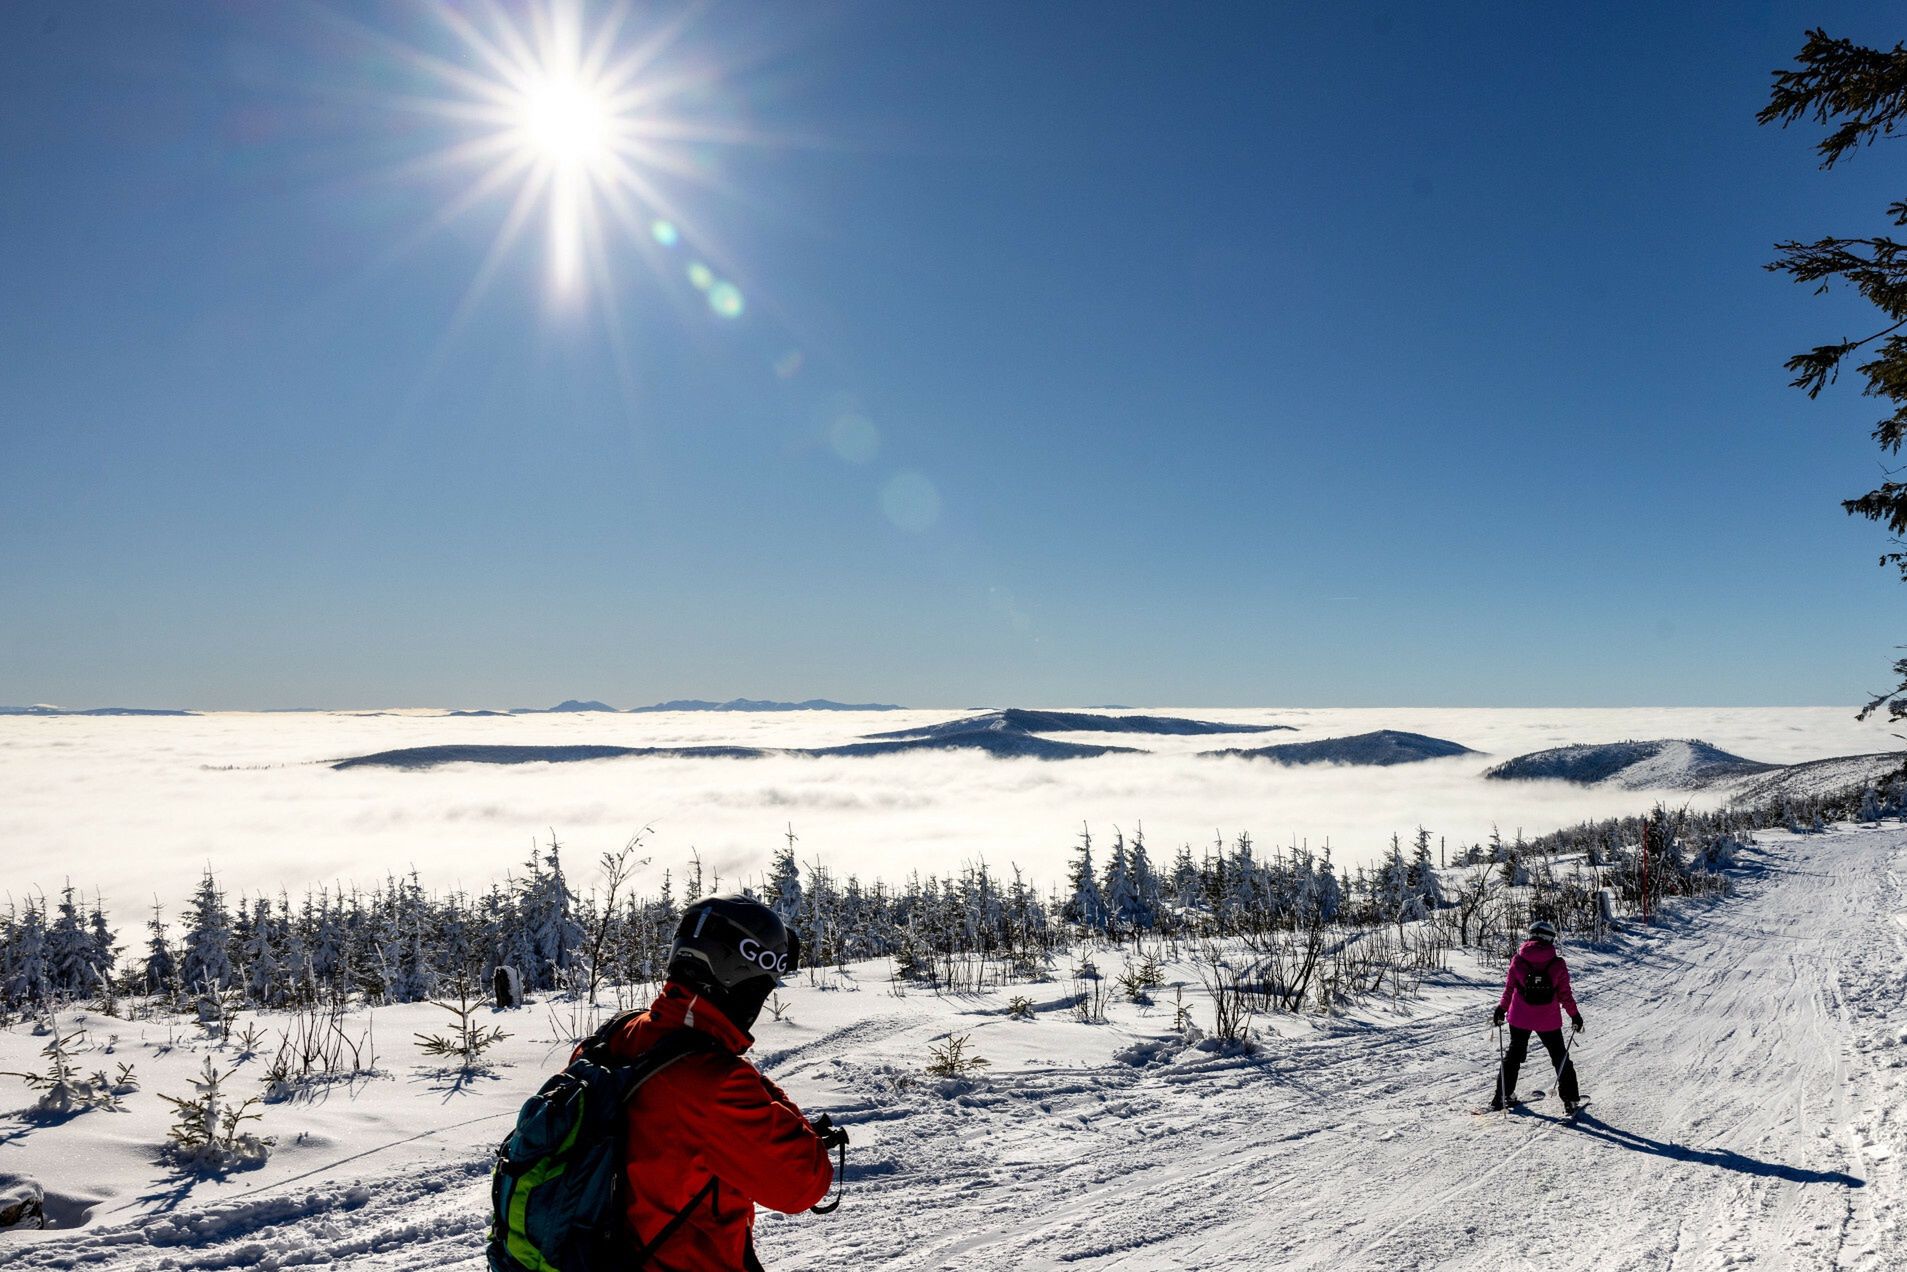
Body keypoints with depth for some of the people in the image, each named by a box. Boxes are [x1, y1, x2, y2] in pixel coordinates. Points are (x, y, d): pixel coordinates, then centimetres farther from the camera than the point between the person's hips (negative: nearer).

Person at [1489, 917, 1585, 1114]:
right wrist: (1575, 1015, 8)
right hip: (1549, 1021, -1)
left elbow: (1509, 989, -2)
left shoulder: (1518, 960, -9)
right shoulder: (1558, 964, -11)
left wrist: (1501, 1010, 11)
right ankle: (1570, 1099, 19)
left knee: (1514, 1053, 19)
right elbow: (1565, 995, -6)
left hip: (1519, 1018, 1)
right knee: (1560, 1057, 18)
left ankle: (1503, 1095, 22)